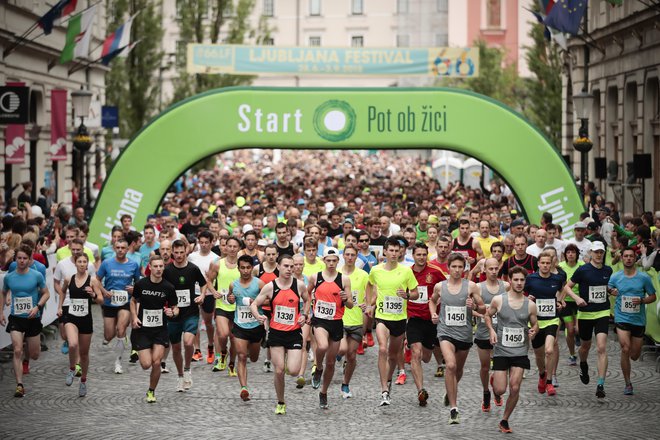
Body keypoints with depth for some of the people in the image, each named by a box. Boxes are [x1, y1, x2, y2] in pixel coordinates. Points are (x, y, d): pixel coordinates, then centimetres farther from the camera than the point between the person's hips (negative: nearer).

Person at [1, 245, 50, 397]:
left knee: (34, 356, 10)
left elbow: (46, 293, 1)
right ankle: (19, 385, -12)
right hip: (15, 318, 0)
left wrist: (37, 307, -15)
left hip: (32, 318, 0)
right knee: (18, 351, -15)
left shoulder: (37, 276, -7)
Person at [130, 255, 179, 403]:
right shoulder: (141, 284, -6)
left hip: (160, 330, 0)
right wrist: (134, 317, -3)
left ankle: (151, 391, 13)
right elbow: (133, 301, 12)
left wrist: (172, 313, -19)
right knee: (146, 364, -7)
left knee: (156, 363, -10)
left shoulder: (168, 287, -6)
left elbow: (175, 308, 4)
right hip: (142, 329, 0)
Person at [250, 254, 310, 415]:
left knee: (293, 371, -11)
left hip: (294, 333, 0)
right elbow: (254, 304, 1)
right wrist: (258, 316, -19)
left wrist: (304, 315, 1)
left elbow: (307, 300, 18)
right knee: (279, 371, -1)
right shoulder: (270, 287, -5)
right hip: (276, 333, 0)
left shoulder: (299, 285, -2)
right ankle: (281, 403, 19)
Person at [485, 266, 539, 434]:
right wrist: (491, 330, -8)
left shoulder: (530, 305, -1)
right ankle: (494, 380, 35)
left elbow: (535, 324, 12)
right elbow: (488, 315, 10)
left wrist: (533, 331, -11)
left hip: (520, 352, 1)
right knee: (500, 390, -4)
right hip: (501, 350, -1)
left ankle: (505, 420, 13)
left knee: (515, 388, -7)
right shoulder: (498, 300, -6)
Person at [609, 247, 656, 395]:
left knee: (634, 355, 7)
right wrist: (611, 292, -13)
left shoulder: (644, 278, -2)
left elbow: (653, 296, 5)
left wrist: (642, 301, -14)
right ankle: (628, 384, -4)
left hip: (639, 320, 1)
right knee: (625, 349, -17)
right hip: (622, 318, -1)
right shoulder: (615, 277, 0)